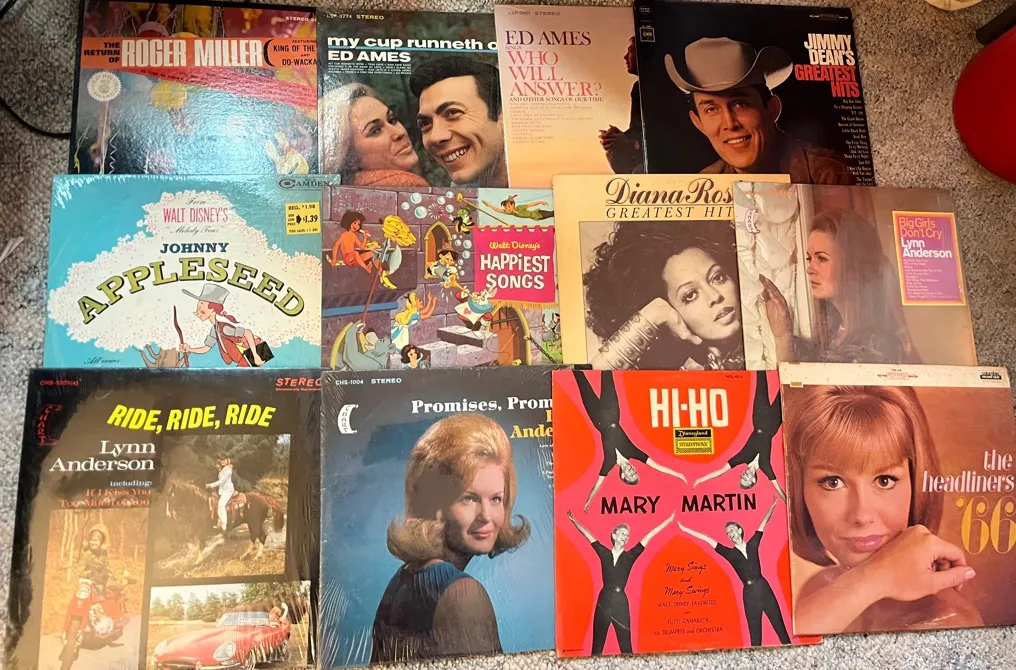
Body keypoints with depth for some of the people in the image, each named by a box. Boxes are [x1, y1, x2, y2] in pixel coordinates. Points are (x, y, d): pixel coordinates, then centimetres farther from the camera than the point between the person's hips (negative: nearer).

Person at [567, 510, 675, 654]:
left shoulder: (630, 555, 4)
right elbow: (588, 535, 8)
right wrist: (574, 521, 5)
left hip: (620, 601, -1)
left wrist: (668, 520, 3)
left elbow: (648, 537, 2)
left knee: (625, 642, 2)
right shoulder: (604, 553, 6)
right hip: (604, 600, 1)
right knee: (598, 641, 5)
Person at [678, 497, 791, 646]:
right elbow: (707, 539, 2)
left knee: (779, 624, 2)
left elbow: (763, 523, 8)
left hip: (763, 588, 0)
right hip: (749, 593, 0)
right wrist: (685, 529, 0)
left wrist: (773, 505, 3)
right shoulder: (729, 553, 5)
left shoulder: (752, 544, 7)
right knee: (754, 631, 5)